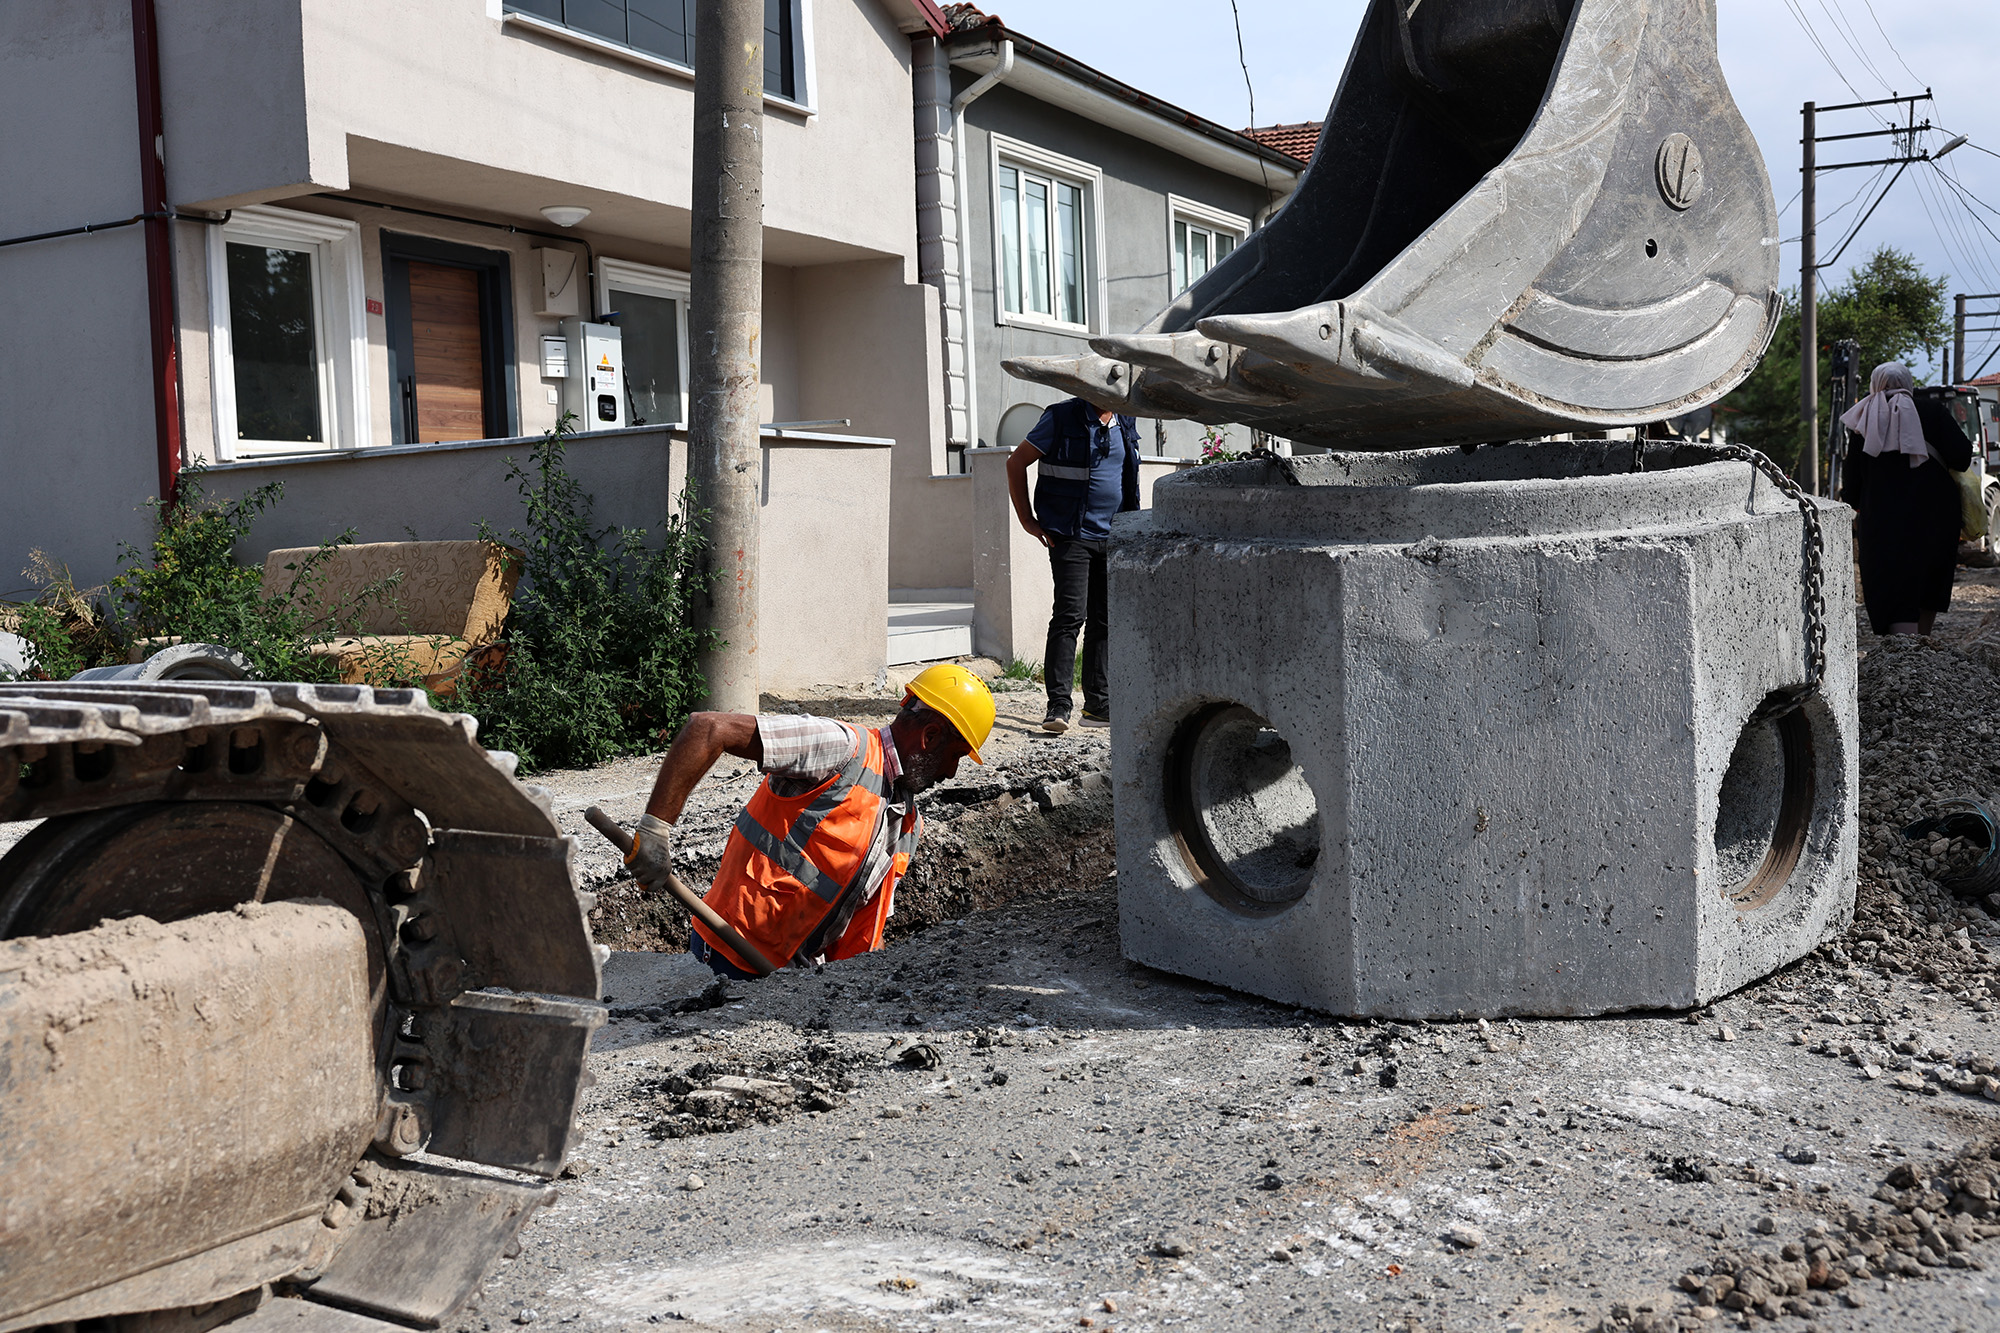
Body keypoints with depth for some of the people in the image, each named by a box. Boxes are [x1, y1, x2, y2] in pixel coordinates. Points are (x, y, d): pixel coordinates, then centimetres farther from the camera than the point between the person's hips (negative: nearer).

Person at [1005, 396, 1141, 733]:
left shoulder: (1126, 424, 12)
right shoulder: (1062, 418, -5)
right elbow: (1016, 463, -1)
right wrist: (1027, 519, -5)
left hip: (1113, 538, 6)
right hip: (1071, 537, -6)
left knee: (1104, 620, 8)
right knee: (1070, 615, -14)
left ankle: (1098, 705, 14)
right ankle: (1058, 705, -13)